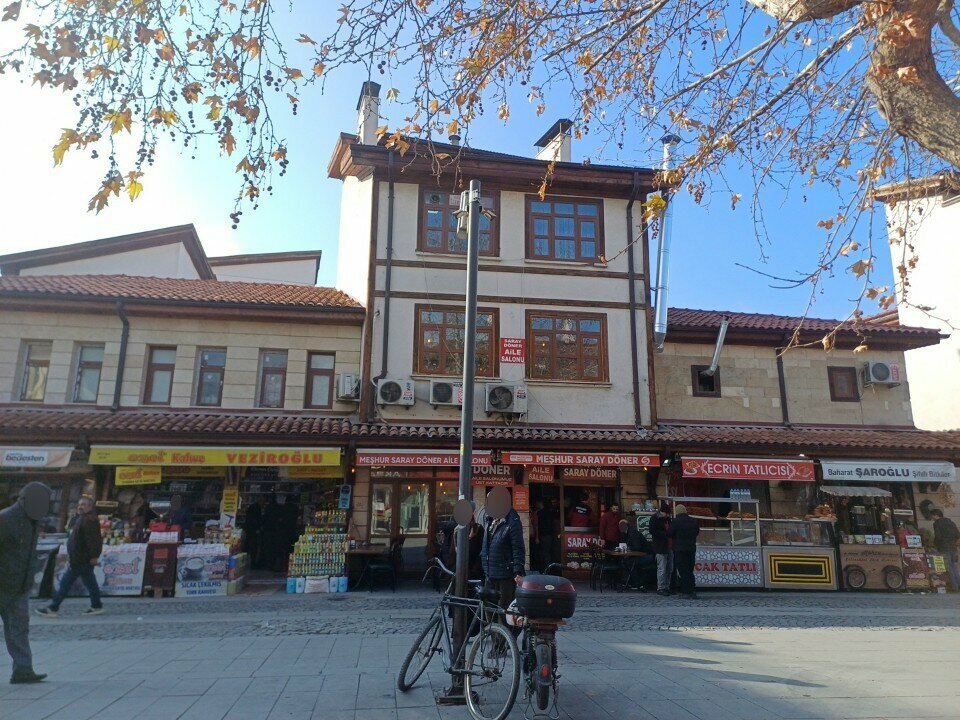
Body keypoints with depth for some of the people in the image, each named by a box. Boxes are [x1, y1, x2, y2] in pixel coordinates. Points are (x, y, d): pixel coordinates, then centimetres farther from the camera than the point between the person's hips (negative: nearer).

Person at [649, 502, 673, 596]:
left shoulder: (668, 519, 14)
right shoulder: (654, 519, -8)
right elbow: (652, 531, -16)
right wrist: (665, 534, -19)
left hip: (669, 546, 8)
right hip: (660, 547, -8)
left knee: (669, 569, 10)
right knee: (662, 569, -6)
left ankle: (666, 587, 19)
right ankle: (660, 588, 2)